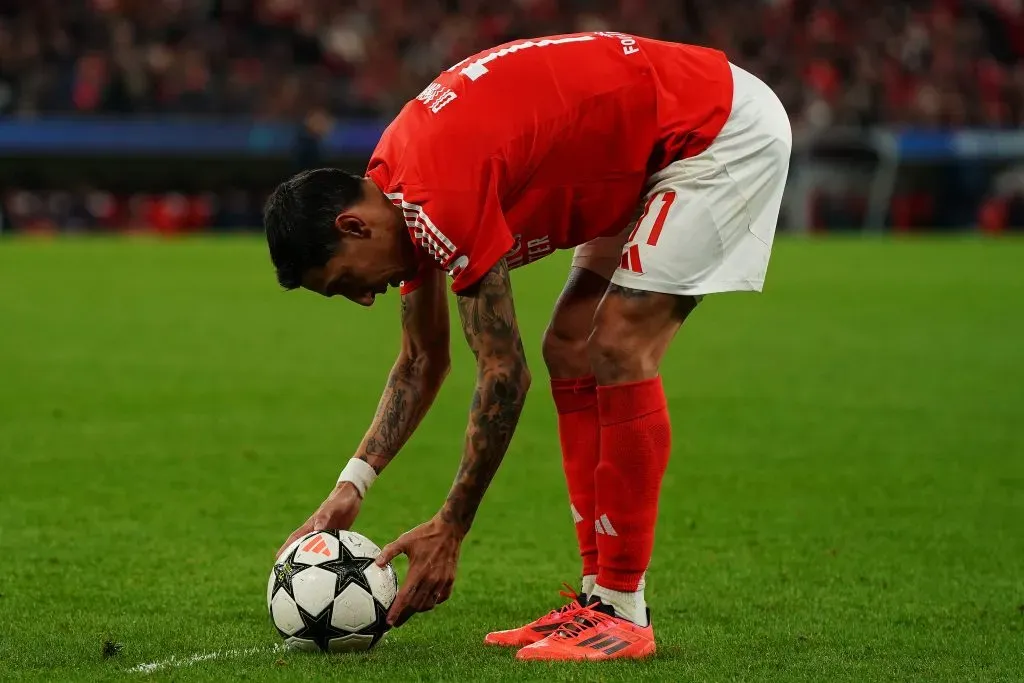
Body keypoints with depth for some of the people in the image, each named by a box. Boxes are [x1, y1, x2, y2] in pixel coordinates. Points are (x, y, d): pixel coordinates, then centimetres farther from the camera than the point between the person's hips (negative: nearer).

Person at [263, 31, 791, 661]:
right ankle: (600, 596, 7)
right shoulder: (402, 190, 4)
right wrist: (351, 485, 5)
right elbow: (422, 361, 14)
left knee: (619, 350, -17)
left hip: (728, 131, -10)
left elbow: (504, 375, -21)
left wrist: (449, 531, -14)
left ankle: (623, 612, -11)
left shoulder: (442, 200, -26)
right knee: (570, 351, 5)